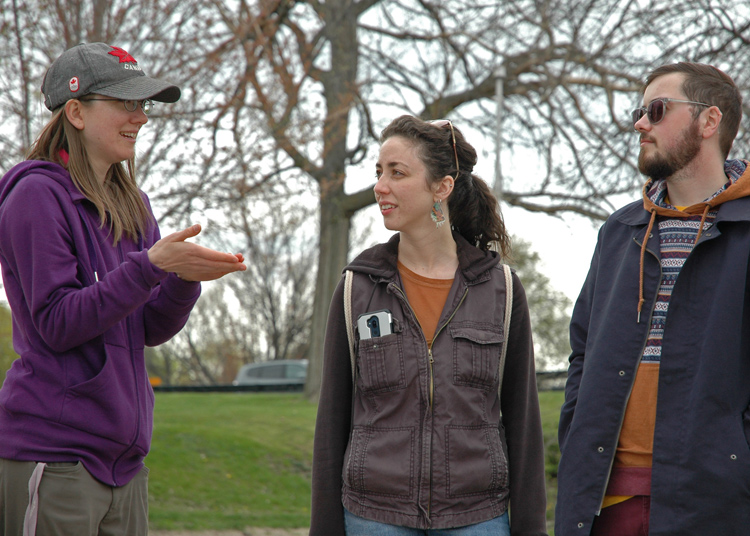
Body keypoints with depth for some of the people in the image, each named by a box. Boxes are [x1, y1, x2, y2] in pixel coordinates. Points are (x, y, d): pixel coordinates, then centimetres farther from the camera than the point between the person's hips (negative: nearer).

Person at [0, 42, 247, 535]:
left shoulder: (132, 204, 14)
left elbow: (153, 329, 10)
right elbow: (57, 325, -16)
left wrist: (186, 279, -10)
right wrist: (151, 266, -23)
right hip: (51, 458, -7)